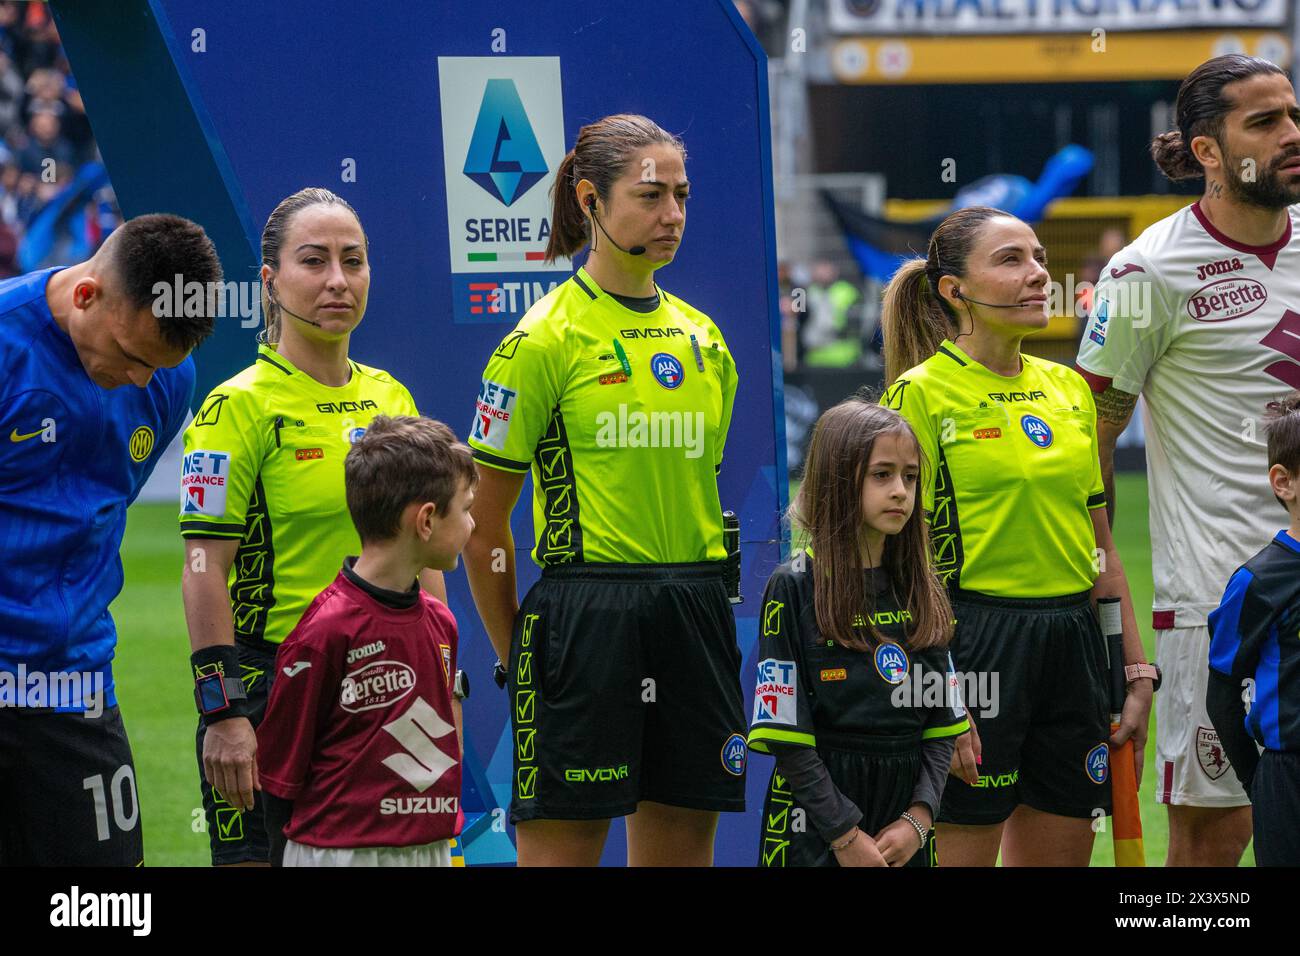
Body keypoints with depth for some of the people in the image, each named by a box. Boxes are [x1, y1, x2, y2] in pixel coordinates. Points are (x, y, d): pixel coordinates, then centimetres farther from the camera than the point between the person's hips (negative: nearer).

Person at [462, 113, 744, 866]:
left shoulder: (704, 339, 13)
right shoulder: (545, 340, -6)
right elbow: (483, 526, -4)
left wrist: (698, 599, 16)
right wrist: (520, 659, -1)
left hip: (696, 618, 6)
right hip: (586, 606, -6)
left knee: (683, 848, 7)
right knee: (561, 846, -5)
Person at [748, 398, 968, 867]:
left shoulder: (922, 592, 9)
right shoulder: (795, 587, -5)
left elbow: (941, 726, 8)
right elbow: (787, 737, -10)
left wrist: (918, 819, -6)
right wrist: (845, 834, -13)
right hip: (816, 831, -4)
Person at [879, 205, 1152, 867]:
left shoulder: (1069, 389, 12)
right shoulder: (921, 394, -7)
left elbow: (1100, 546, 16)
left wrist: (1137, 672, 11)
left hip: (1073, 637, 6)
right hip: (975, 644, -6)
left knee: (1062, 855, 7)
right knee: (963, 853, -3)